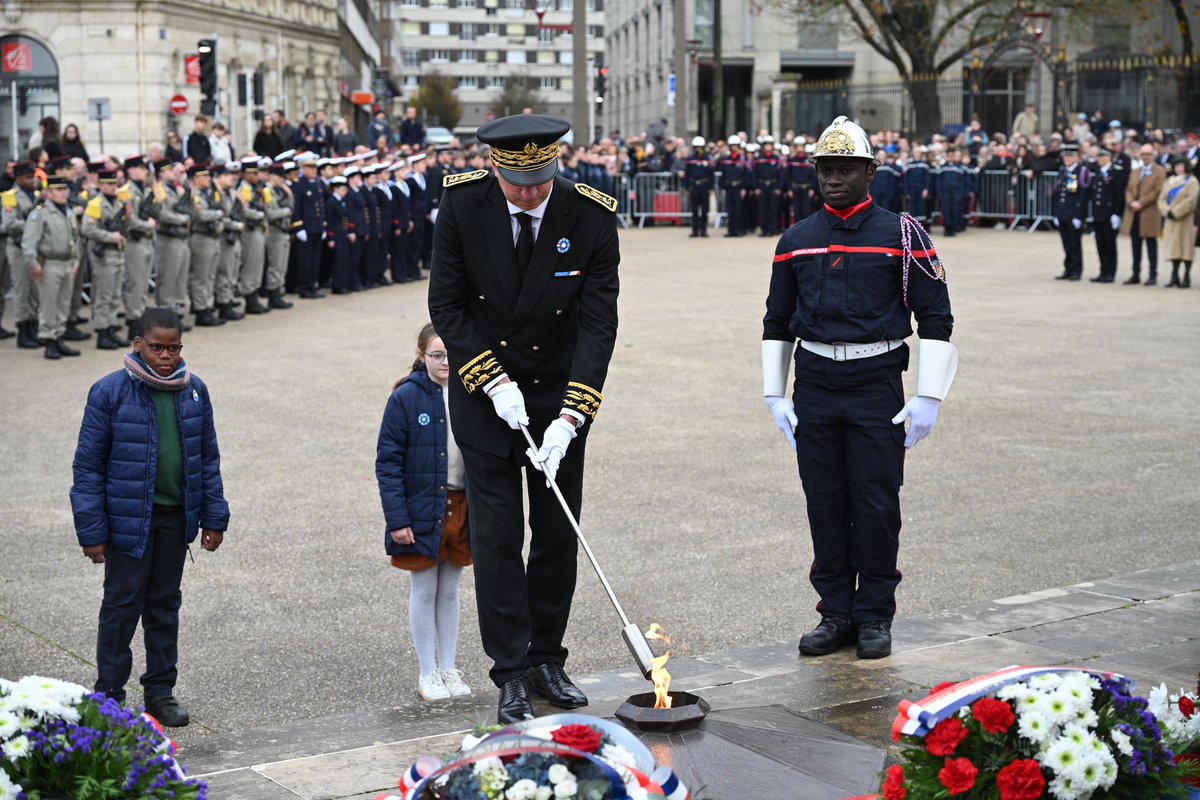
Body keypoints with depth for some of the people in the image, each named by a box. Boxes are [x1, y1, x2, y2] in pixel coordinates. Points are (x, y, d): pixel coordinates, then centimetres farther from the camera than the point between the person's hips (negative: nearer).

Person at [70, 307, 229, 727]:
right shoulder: (110, 392, -11)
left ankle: (161, 690, 25)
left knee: (165, 604, 14)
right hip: (128, 516, -4)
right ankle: (109, 696, 14)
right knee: (122, 605, 2)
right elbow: (88, 464, -9)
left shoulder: (195, 391, 2)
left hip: (176, 518, 4)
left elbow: (208, 457, 10)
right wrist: (92, 531, -11)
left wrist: (214, 517, 8)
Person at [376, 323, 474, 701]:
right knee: (425, 591, 7)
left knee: (450, 591, 14)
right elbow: (388, 461, -10)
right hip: (421, 510, -3)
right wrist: (397, 519, -14)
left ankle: (449, 668, 26)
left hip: (461, 508, 3)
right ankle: (428, 673, 17)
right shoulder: (406, 397, -11)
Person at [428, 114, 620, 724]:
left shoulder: (591, 217, -16)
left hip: (560, 398, 1)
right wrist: (493, 382, -16)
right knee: (496, 536, -2)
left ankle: (547, 660, 22)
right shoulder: (462, 203, -14)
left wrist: (569, 419, -24)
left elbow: (598, 325, -16)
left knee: (558, 535, 8)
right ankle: (511, 673, 6)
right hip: (483, 397, -1)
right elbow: (446, 306, -8)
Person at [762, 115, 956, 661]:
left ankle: (875, 616, 14)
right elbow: (776, 324, 15)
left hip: (876, 383, -3)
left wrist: (928, 398, -8)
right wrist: (775, 395, 9)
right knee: (824, 504, 7)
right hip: (814, 385, 3)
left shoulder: (902, 235, -3)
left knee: (876, 506, 0)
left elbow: (936, 319, -3)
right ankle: (836, 612, 18)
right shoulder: (796, 241, 7)